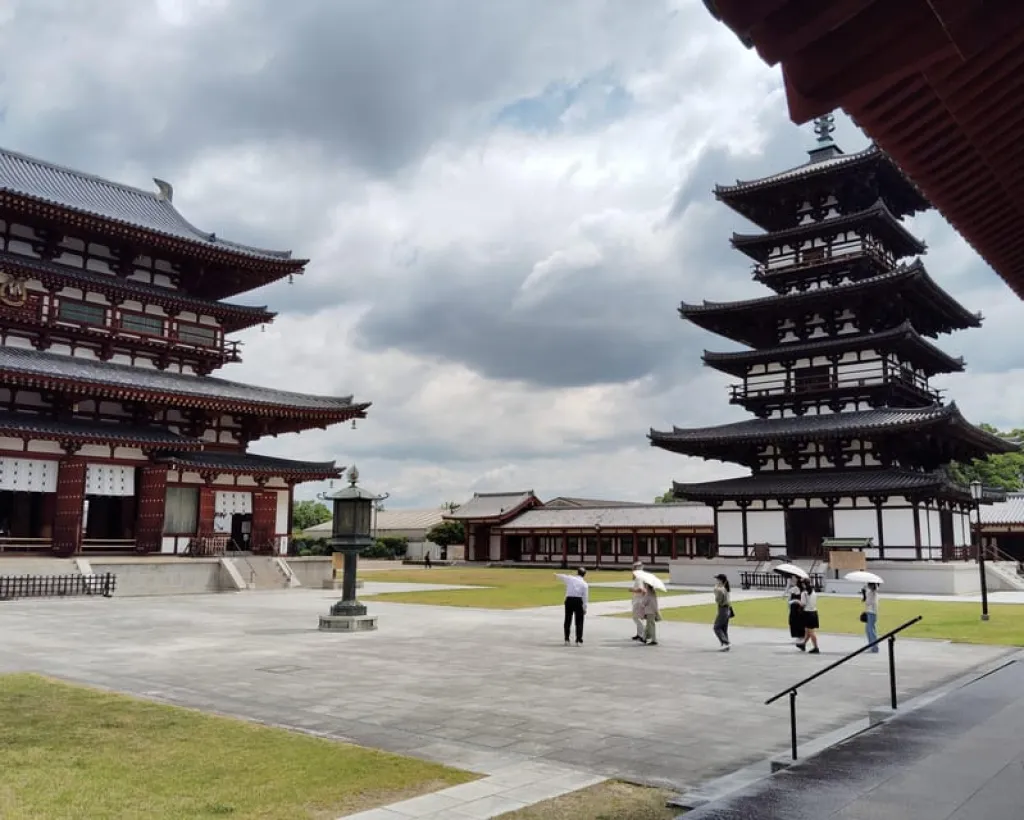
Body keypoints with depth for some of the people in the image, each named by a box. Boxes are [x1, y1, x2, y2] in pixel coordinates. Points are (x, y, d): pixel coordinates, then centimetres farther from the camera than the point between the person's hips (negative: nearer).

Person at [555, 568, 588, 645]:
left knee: (568, 620, 13)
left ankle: (567, 639, 16)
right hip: (578, 601, -2)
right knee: (579, 622, 6)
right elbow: (585, 597, -3)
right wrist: (584, 608, 2)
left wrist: (556, 574, 46)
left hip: (569, 600, 2)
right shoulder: (584, 584, 0)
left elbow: (561, 576, 23)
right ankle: (579, 640, 1)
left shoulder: (570, 578, 4)